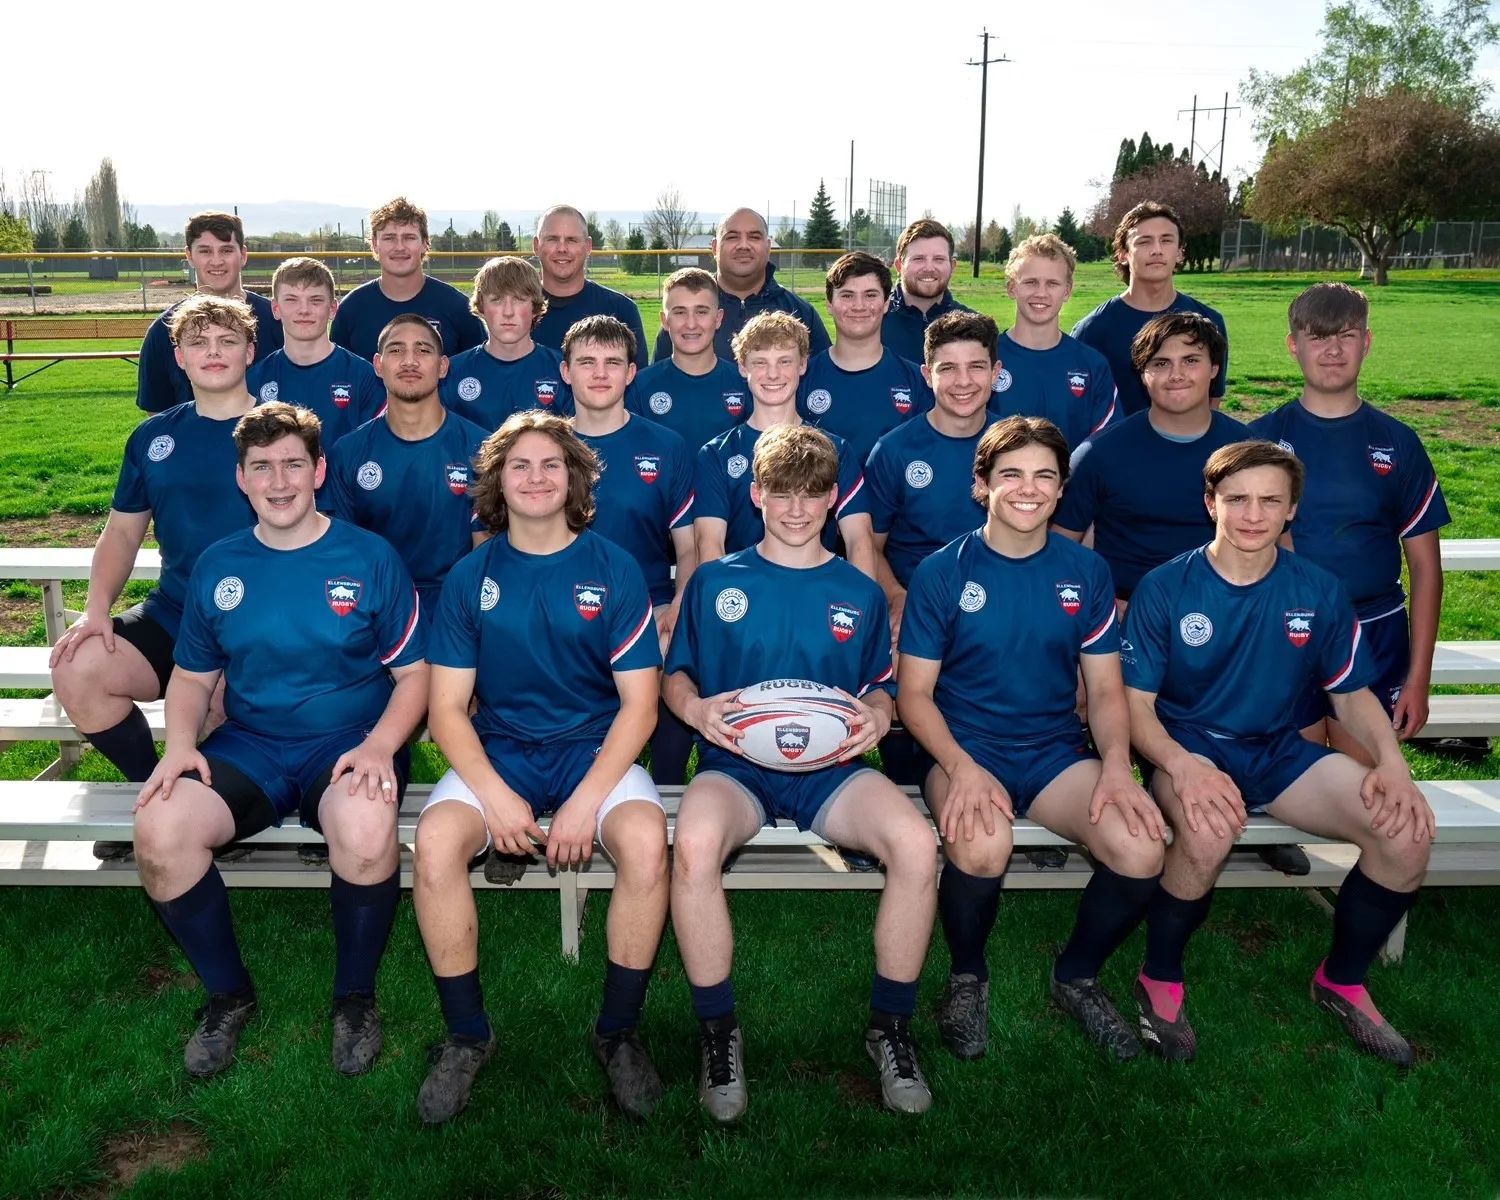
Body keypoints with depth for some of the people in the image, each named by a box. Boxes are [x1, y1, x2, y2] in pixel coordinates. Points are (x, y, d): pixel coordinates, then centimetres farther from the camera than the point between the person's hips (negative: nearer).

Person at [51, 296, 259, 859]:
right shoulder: (153, 437, 12)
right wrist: (97, 610, 0)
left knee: (223, 701, -32)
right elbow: (122, 532, 16)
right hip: (171, 616, 5)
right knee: (77, 671, -19)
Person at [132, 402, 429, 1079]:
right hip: (250, 744, 3)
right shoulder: (216, 567, 9)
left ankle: (355, 997, -7)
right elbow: (193, 676, 17)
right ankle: (228, 993, 1)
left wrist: (379, 745, -16)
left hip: (351, 742, -3)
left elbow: (414, 673, 1)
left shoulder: (371, 559, 0)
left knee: (365, 831, -37)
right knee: (159, 832, -26)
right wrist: (180, 743, -3)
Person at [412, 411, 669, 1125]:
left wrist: (587, 800, -16)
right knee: (435, 840, -28)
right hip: (497, 750, 1)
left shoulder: (614, 570, 1)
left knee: (646, 840, -31)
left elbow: (639, 701, -3)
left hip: (595, 746, -1)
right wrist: (495, 795, -16)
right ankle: (466, 1034, -6)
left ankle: (619, 1031, -8)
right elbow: (446, 707, 1)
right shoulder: (470, 578, 5)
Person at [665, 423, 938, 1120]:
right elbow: (675, 675, 14)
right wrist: (696, 708, -9)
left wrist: (875, 715, -7)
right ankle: (717, 1031, -14)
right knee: (694, 842, -36)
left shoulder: (859, 593, 15)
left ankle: (891, 1025, -7)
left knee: (916, 843, -30)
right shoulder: (715, 582, 12)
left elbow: (881, 690, 18)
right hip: (734, 763, -1)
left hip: (831, 767, 1)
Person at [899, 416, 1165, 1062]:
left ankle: (1077, 976, 8)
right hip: (966, 750, -3)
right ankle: (967, 977, 0)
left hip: (1058, 753, 3)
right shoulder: (942, 572, -3)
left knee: (1141, 848, -24)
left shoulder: (1085, 571, 6)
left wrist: (1116, 766, -12)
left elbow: (1105, 689, 8)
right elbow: (915, 694, -4)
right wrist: (962, 768, -21)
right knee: (983, 845, -35)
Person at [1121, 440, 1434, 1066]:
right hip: (1187, 747, -4)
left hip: (1278, 750, 4)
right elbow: (1135, 705, -10)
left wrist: (1392, 763, -10)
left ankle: (1343, 981, 9)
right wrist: (1182, 765, -30)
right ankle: (1159, 983, -8)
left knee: (1408, 828, -19)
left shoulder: (1319, 591, 0)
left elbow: (1352, 694, 10)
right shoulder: (1164, 589, -10)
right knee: (1209, 828, -38)